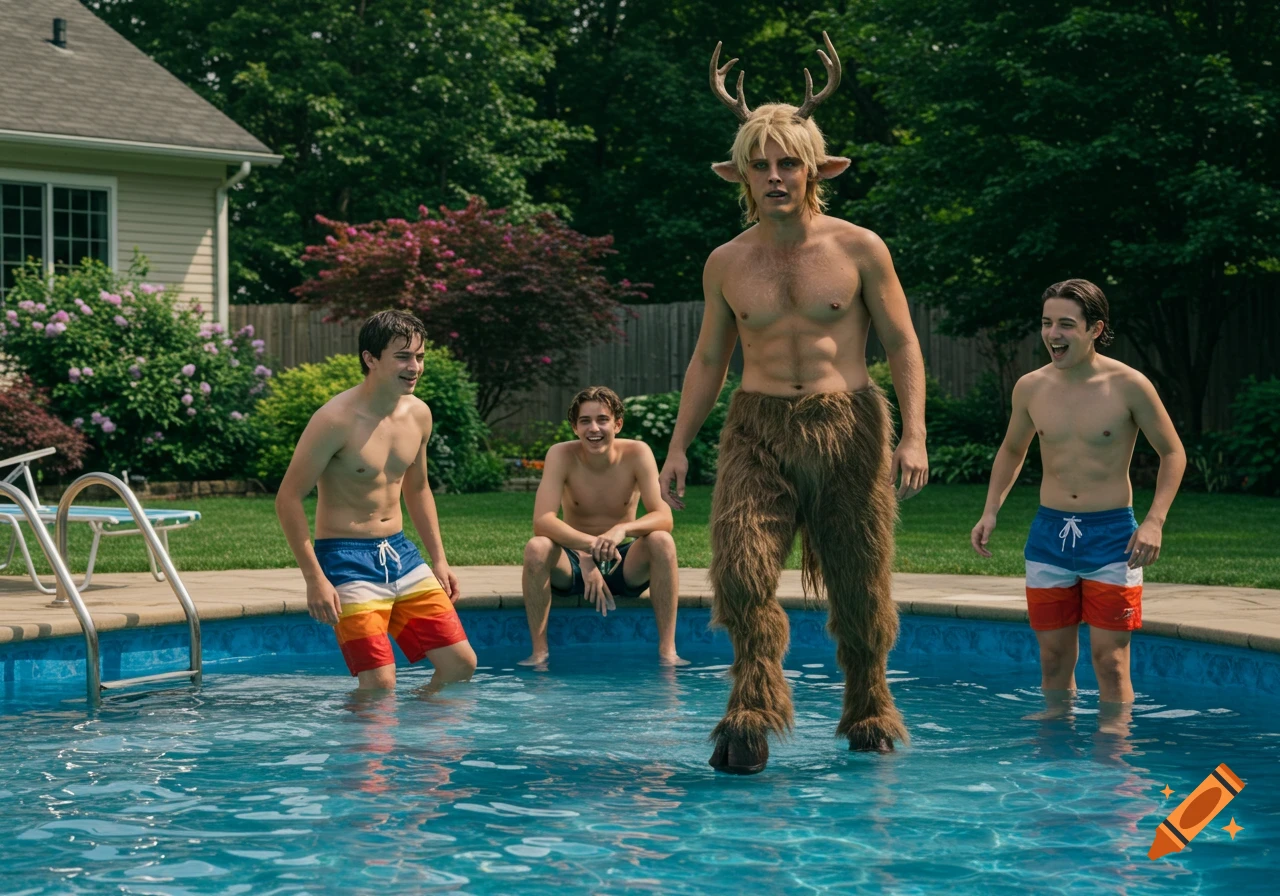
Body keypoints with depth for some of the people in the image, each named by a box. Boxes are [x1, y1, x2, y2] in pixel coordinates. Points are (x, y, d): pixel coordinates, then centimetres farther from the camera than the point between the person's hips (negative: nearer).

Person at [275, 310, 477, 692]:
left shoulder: (418, 414, 5)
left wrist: (439, 560, 17)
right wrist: (314, 578, -19)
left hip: (400, 551, 7)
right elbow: (288, 499, -15)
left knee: (461, 665, 5)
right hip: (347, 557, -7)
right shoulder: (337, 419, -17)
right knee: (380, 687, -13)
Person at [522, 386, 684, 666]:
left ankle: (667, 649, -24)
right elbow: (542, 521, -25)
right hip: (575, 562, 0)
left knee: (661, 542, -29)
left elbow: (663, 518, -21)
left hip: (624, 565, 0)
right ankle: (539, 651, -19)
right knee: (536, 548, -30)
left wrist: (622, 529, -41)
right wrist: (590, 544, -42)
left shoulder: (637, 454, -13)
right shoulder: (561, 455, -15)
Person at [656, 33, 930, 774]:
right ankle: (754, 712, -13)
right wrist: (680, 446, 10)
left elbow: (903, 346, 2)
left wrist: (914, 437, -9)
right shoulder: (727, 264, 8)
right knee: (740, 568, -19)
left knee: (861, 587, 5)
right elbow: (710, 359, 17)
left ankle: (870, 710, 24)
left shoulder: (859, 250, 1)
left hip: (848, 424, -1)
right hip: (759, 428, 1)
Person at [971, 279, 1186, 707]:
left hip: (1111, 533, -4)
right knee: (1054, 659, 10)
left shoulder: (1128, 386, -9)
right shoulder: (1030, 388, 2)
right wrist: (990, 513, 7)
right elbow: (1012, 451, 19)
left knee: (1110, 660, -4)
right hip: (1049, 532, 4)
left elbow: (1173, 453, 0)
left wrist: (1154, 522, -13)